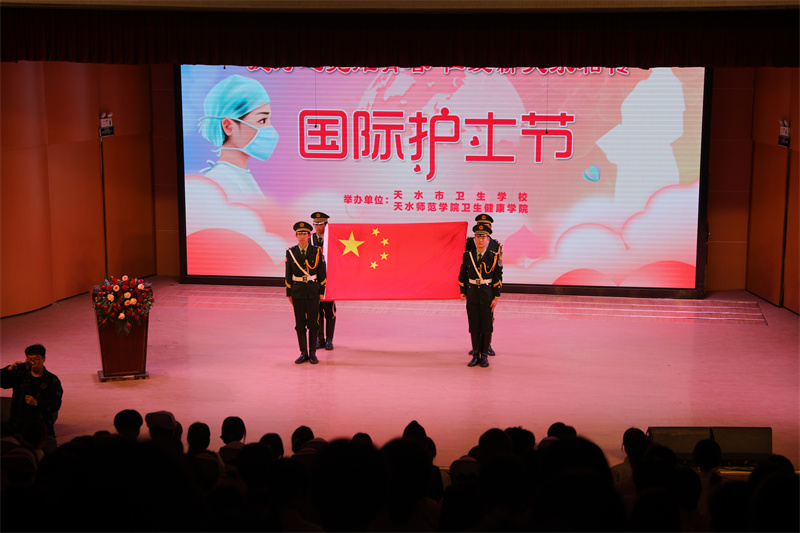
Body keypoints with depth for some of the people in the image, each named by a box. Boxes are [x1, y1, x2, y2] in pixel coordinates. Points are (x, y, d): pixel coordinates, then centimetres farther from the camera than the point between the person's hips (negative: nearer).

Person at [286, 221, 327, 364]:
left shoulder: (316, 252, -1)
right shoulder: (291, 252, 2)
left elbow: (322, 273, 3)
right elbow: (288, 274, 6)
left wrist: (322, 292, 0)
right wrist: (289, 294, 5)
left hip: (313, 291, -1)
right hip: (298, 292, 1)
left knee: (313, 323, 1)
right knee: (300, 324, 4)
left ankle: (313, 353, 10)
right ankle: (303, 353, 13)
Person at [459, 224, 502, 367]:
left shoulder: (494, 257, -6)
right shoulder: (468, 256, 2)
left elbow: (498, 278, -5)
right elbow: (462, 275, 13)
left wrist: (496, 298, -8)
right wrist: (463, 292, 7)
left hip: (487, 297, -2)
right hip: (472, 296, 2)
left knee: (486, 327, 2)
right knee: (474, 327, 5)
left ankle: (484, 356, 11)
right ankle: (475, 355, 13)